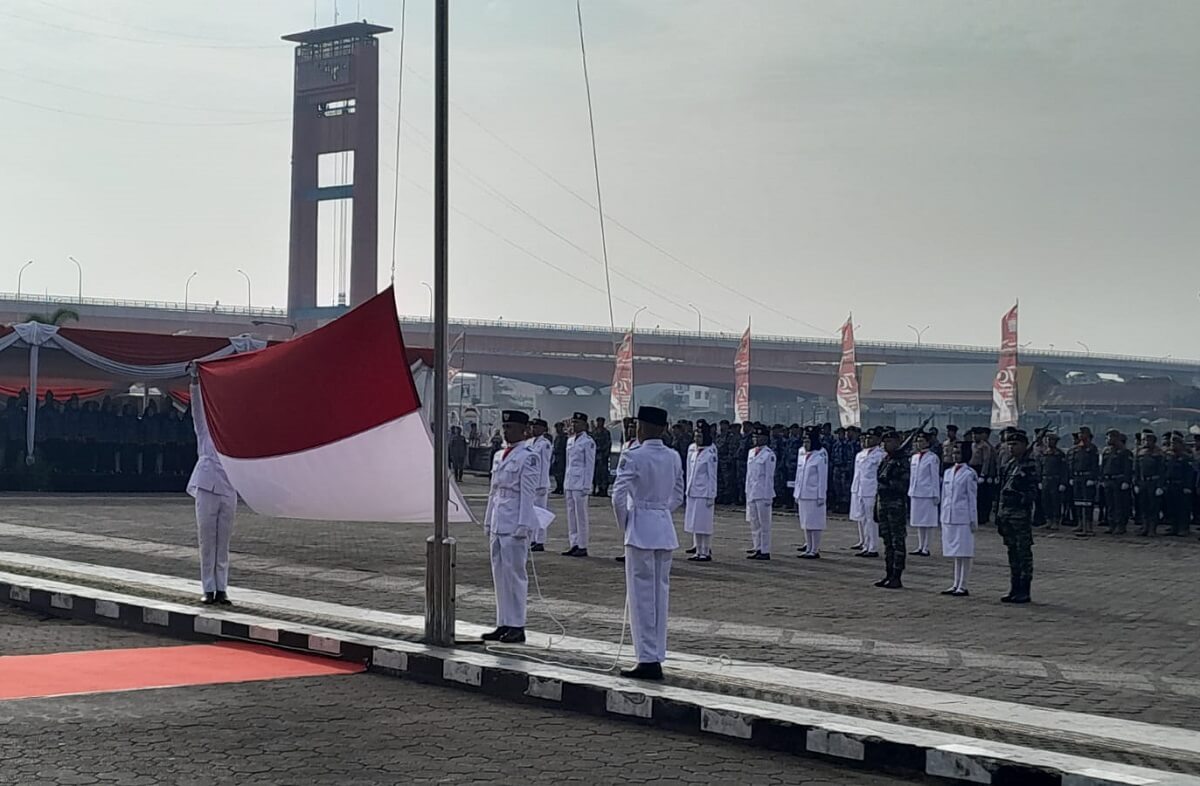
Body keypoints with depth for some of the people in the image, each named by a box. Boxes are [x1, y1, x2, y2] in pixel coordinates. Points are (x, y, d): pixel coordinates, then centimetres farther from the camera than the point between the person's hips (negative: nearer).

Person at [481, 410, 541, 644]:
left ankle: (517, 626, -2)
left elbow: (528, 493, -13)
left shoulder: (529, 456, -8)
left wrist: (522, 526, -17)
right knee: (499, 573, 9)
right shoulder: (499, 456, 16)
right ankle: (503, 625, 15)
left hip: (515, 524, -8)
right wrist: (488, 522, 17)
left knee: (514, 573, -6)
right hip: (498, 524, 8)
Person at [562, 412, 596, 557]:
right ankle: (574, 544, 14)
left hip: (580, 482, -8)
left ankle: (582, 547, -1)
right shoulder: (570, 441, 15)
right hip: (570, 482, 8)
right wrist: (565, 482, 17)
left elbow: (590, 465, -10)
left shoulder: (588, 442, -9)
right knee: (571, 514, 9)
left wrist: (586, 485, -14)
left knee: (581, 514, -5)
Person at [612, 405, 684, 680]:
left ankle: (648, 660, -2)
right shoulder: (673, 457, 7)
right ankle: (656, 658, 14)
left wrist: (624, 525, 0)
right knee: (660, 593, 11)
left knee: (642, 595, -1)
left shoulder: (633, 457, -12)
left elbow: (618, 497, -14)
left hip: (640, 529, -6)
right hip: (665, 530, 6)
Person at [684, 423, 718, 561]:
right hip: (692, 491, 7)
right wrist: (688, 488, 14)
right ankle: (698, 549, 15)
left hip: (704, 492, -7)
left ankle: (706, 552, -2)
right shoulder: (693, 450, 10)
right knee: (694, 522, 9)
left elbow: (712, 476, -9)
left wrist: (711, 495, -12)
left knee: (703, 522, -6)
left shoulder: (710, 453, -9)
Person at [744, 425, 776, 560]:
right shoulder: (751, 452, 14)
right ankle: (757, 548, 19)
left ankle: (765, 551, -1)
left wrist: (767, 496, -12)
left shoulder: (769, 454, -8)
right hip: (751, 493, 7)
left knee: (764, 524, -3)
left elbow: (769, 476, -10)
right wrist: (747, 491, 15)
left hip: (763, 494, -7)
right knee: (754, 523, 11)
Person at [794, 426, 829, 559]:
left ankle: (815, 550, 0)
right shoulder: (802, 454, 11)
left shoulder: (820, 456, -9)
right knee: (805, 523, 11)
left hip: (814, 495, -7)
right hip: (802, 495, 7)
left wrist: (821, 496, -13)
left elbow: (823, 477, -10)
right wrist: (796, 493, 13)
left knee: (814, 523, -4)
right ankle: (808, 548, 18)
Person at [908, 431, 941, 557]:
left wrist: (936, 495, -9)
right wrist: (910, 491, 15)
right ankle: (920, 547, 16)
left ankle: (926, 548, 1)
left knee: (928, 522, -2)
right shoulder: (914, 457, 12)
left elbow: (935, 477, -7)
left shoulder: (932, 458, -6)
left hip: (928, 493, -6)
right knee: (918, 521, 10)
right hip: (915, 493, 6)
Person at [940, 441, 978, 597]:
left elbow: (972, 498, -6)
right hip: (949, 518, 6)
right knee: (955, 554, 12)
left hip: (963, 518, -6)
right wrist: (943, 517, 15)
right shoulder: (948, 472, 13)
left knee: (964, 553, -4)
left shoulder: (969, 474, -5)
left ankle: (963, 586, -1)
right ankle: (956, 585, 17)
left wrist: (973, 520, -7)